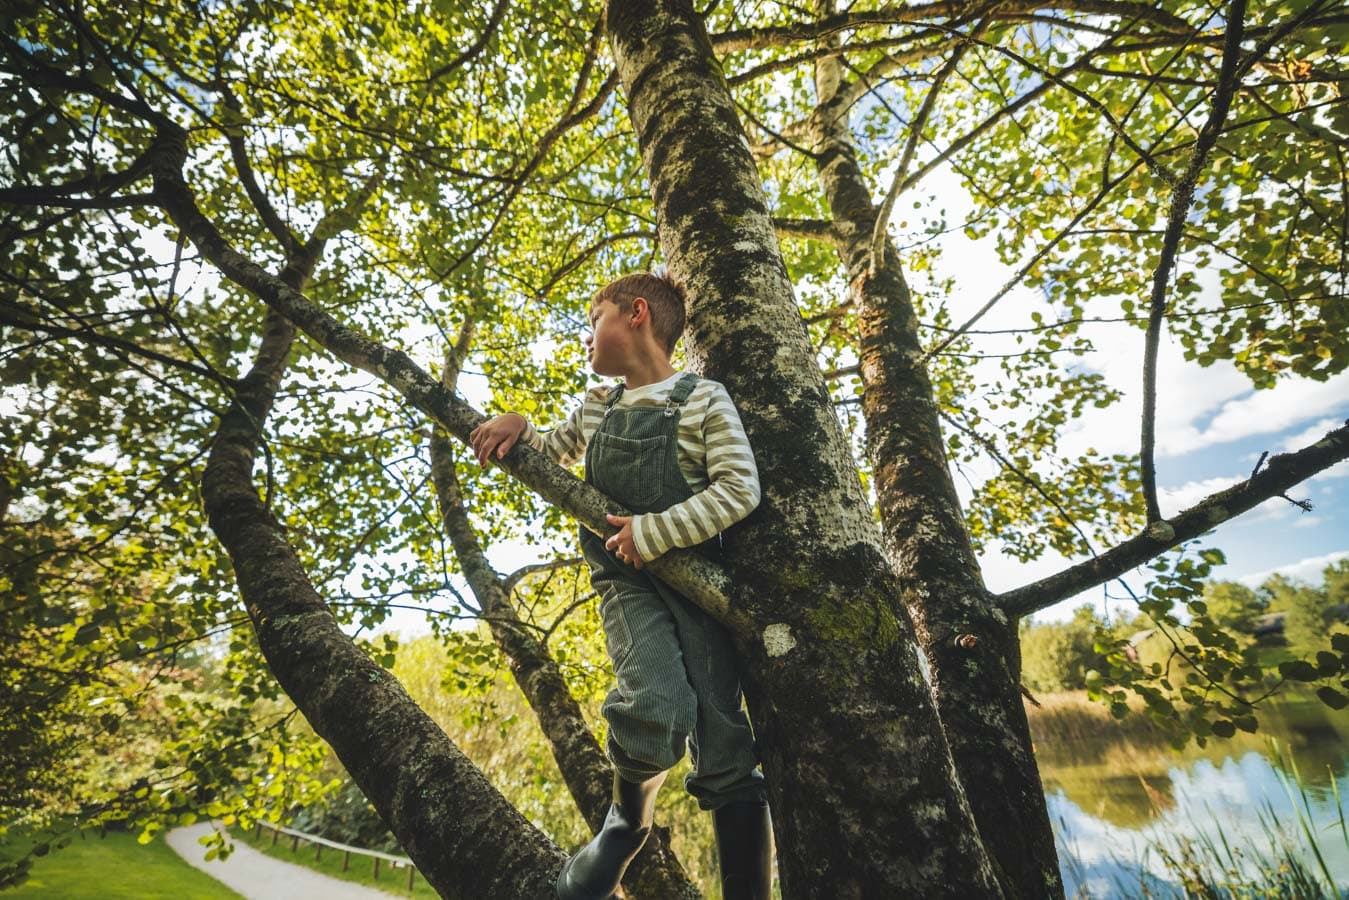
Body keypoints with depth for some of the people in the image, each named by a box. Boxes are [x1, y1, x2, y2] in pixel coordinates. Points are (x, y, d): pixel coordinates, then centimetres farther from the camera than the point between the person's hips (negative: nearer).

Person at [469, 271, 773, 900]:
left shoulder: (703, 398, -1)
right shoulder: (595, 409, 15)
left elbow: (741, 489, -10)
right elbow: (553, 453, 31)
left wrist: (654, 531, -16)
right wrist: (517, 428, 10)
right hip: (625, 580, 2)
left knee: (722, 744, -3)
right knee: (656, 708, -24)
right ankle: (627, 823, 8)